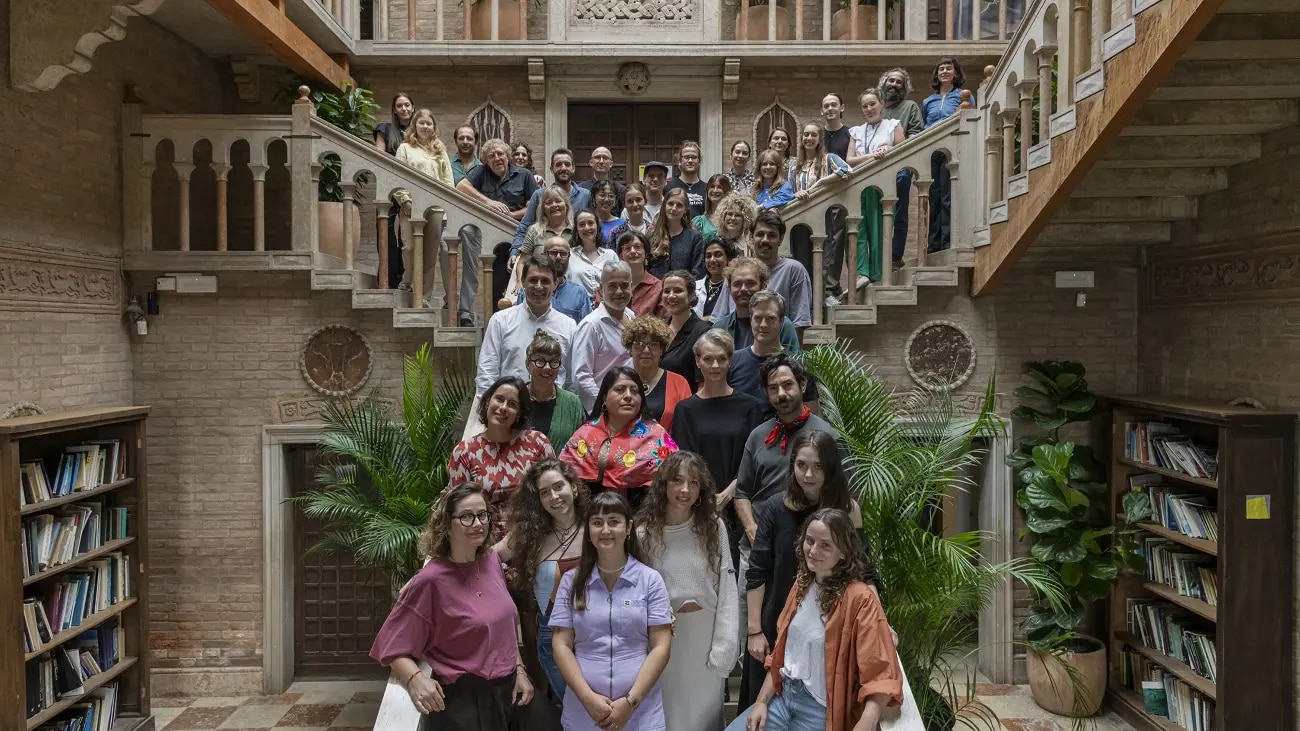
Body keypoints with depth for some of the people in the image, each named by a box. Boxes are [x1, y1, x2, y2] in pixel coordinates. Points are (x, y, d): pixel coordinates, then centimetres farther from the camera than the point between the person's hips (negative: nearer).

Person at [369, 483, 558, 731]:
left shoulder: (492, 563, 2)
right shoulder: (431, 580, -17)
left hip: (510, 688, 6)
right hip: (461, 699, -6)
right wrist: (415, 679, -27)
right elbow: (392, 646, -12)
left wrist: (520, 670, 7)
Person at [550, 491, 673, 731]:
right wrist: (588, 698, -10)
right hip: (582, 711, 1)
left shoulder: (650, 580, -1)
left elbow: (661, 646, -4)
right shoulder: (571, 581, 3)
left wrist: (630, 701, -12)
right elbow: (561, 645, 1)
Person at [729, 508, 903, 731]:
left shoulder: (859, 599, -17)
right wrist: (762, 701, 4)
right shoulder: (802, 584, 6)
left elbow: (881, 674, -21)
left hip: (823, 711, -6)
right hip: (783, 695, 6)